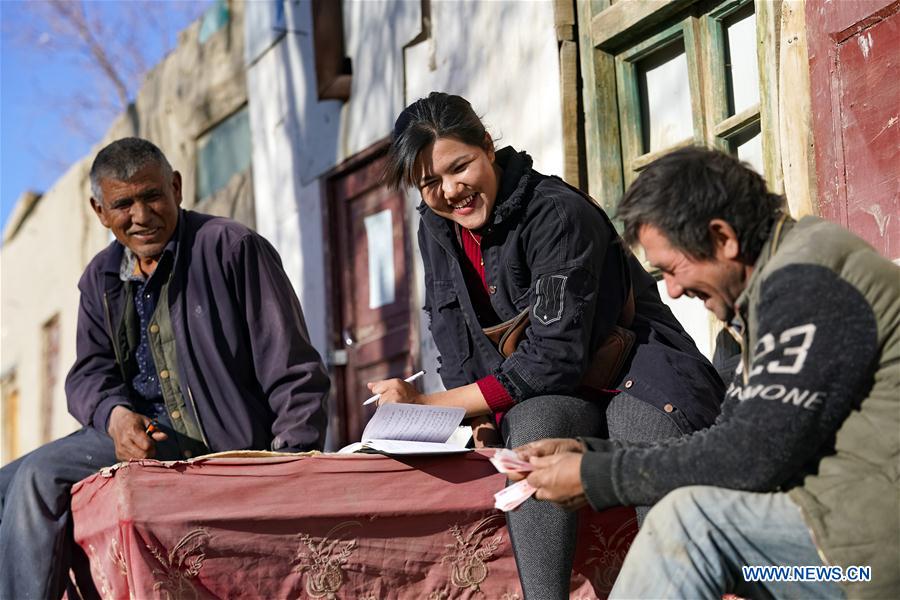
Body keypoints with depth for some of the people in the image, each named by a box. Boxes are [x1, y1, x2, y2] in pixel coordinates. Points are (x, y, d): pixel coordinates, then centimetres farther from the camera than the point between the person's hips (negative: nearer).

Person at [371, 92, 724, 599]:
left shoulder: (558, 213, -19)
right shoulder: (438, 231, 5)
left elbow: (556, 354, -23)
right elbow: (457, 348, 8)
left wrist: (431, 405, -21)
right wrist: (472, 417, -14)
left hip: (636, 376, -4)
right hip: (547, 400, 4)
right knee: (533, 424, -34)